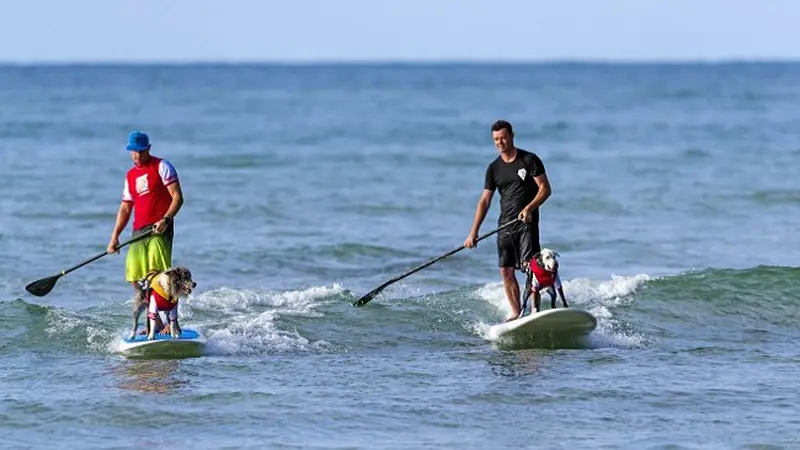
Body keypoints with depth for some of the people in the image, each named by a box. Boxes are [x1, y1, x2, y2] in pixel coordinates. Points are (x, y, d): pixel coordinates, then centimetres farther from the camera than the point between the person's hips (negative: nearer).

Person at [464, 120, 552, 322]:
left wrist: (529, 208, -21)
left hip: (527, 222, -5)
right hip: (505, 225, 5)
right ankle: (516, 313, 10)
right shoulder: (494, 168, 11)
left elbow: (545, 189, -5)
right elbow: (485, 201, 10)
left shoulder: (529, 160, -2)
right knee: (506, 271, 1)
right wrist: (474, 232, 2)